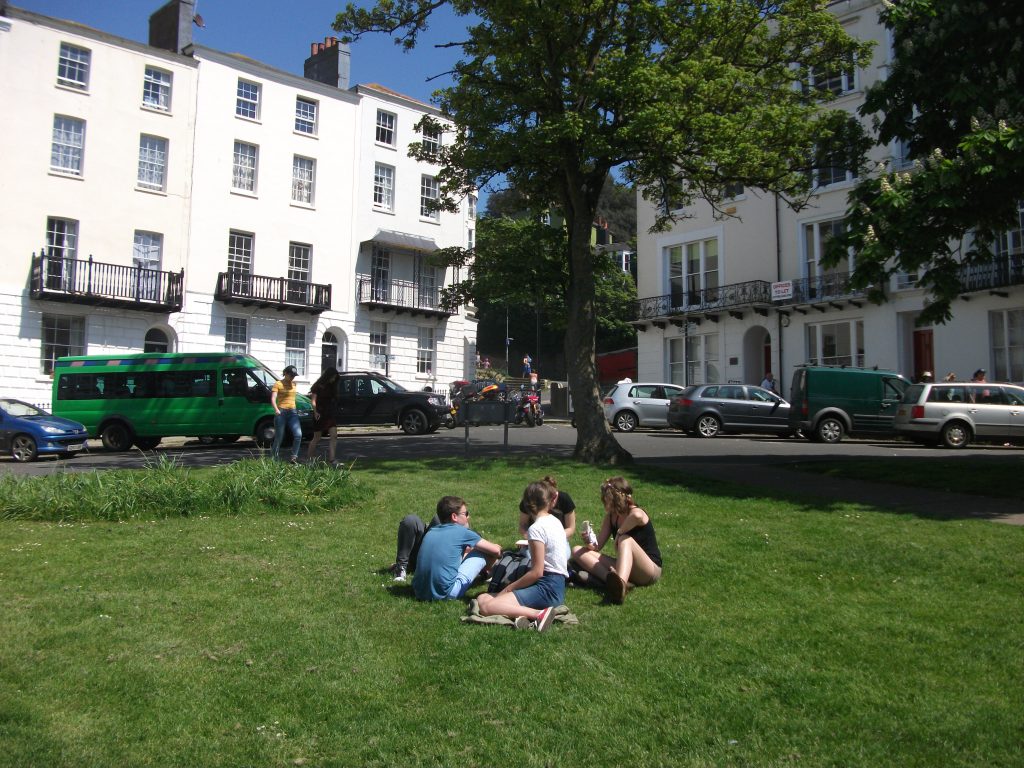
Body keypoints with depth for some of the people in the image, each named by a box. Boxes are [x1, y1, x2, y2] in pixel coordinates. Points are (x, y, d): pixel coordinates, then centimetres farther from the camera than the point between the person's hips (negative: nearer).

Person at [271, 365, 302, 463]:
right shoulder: (278, 384, -2)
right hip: (281, 412, -5)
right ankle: (273, 458, 14)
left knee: (298, 434, -13)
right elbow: (273, 399, -12)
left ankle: (294, 457, -7)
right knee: (279, 437, -1)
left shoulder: (294, 384, 15)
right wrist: (276, 410, -28)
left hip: (292, 412, 5)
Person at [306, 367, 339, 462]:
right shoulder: (318, 386, -6)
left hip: (331, 414, 5)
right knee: (316, 438, 4)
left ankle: (331, 459, -13)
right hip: (320, 415, -5)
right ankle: (308, 457, 19)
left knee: (334, 436, -9)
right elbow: (313, 400, -9)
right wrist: (315, 412, -21)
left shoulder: (332, 386, 11)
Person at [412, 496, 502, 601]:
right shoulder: (461, 532, -2)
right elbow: (496, 550, 5)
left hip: (419, 592, 7)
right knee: (482, 552, 8)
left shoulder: (430, 532, 13)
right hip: (446, 594, -6)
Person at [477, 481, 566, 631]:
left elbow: (537, 572, -16)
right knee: (482, 598, 1)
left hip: (547, 588, -9)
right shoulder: (555, 521, 14)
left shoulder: (536, 528, -12)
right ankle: (530, 611, -16)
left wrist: (509, 588, -6)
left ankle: (538, 614, -25)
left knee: (486, 607, -23)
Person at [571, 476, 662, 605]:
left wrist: (619, 533, -28)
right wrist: (589, 542, -17)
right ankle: (611, 578, -35)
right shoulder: (610, 517, 7)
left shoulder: (635, 512, -14)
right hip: (625, 568, 7)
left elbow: (637, 516, -43)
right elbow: (597, 546, 5)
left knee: (625, 540, -36)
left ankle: (619, 583, -63)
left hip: (651, 569, -7)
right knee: (577, 551, -7)